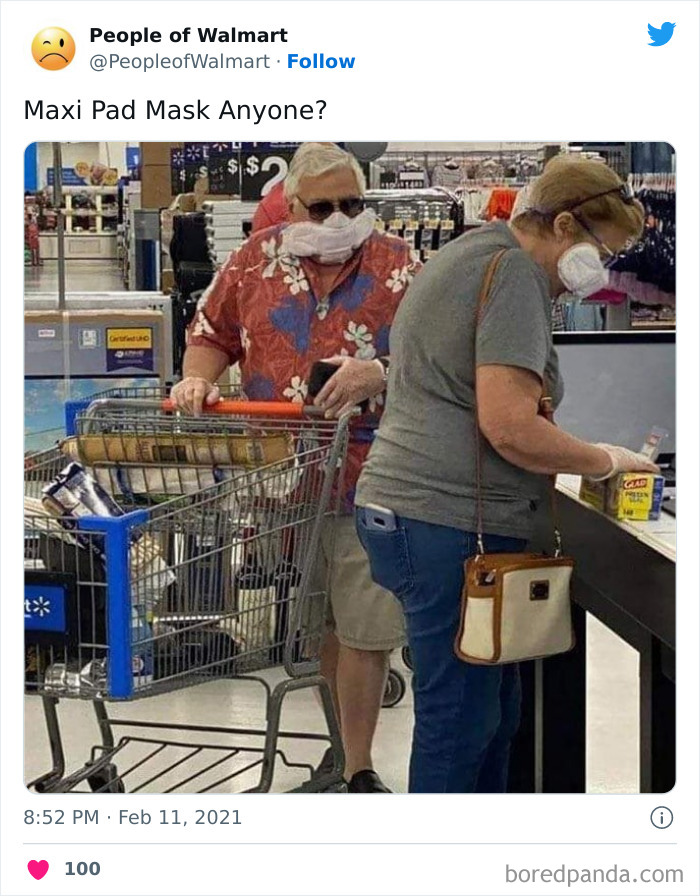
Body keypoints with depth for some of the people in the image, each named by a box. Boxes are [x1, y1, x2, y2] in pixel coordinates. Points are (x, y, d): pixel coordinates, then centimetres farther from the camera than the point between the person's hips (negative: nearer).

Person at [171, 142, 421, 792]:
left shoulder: (398, 266, -1)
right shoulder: (257, 259, 6)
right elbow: (213, 332, 14)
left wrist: (381, 375, -23)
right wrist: (198, 378, -6)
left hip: (369, 476, -2)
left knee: (365, 626, -1)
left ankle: (358, 767, 11)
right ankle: (342, 741, 33)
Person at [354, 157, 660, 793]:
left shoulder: (472, 255, 19)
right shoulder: (515, 274, -13)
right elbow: (509, 427, -22)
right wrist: (606, 461, -6)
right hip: (450, 526, -10)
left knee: (493, 710, 16)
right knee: (461, 717, -2)